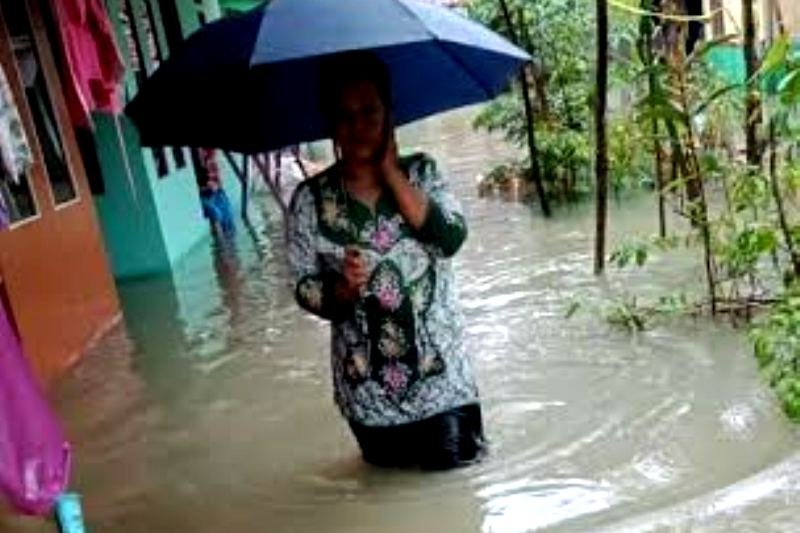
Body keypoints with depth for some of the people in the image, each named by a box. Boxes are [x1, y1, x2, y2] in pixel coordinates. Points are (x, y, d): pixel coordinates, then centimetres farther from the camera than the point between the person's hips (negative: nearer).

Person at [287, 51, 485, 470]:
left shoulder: (421, 172, -6)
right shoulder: (310, 199, -9)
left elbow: (451, 239, -22)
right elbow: (304, 290, -5)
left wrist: (391, 173, -19)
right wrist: (342, 288, -26)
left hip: (437, 366, 0)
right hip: (367, 381, 1)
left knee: (450, 464, 8)